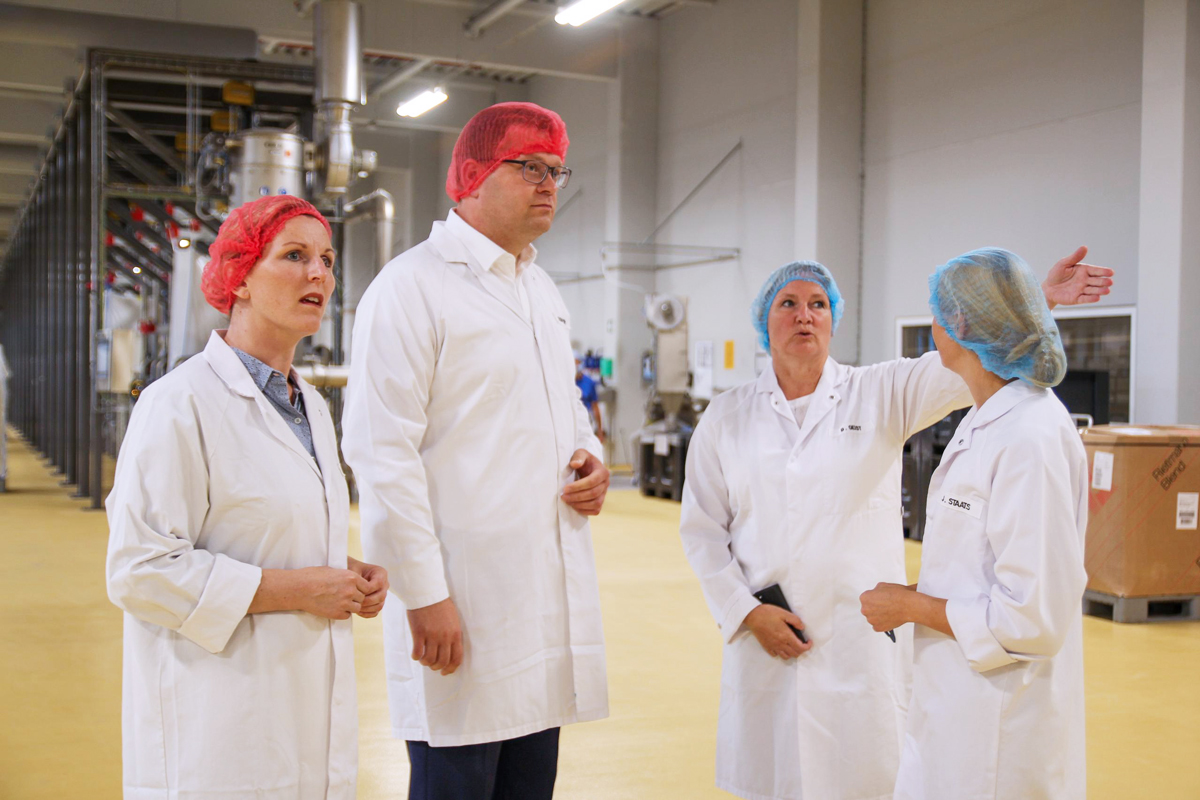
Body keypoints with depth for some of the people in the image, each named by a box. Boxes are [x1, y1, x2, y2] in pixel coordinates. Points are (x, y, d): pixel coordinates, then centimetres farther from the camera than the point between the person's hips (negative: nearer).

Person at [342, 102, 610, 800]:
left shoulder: (543, 291, 17)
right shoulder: (411, 287, -9)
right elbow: (382, 453, -15)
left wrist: (592, 457, 5)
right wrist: (425, 597, -18)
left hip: (550, 601, 8)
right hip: (462, 606, -8)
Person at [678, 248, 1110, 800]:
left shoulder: (880, 395, 4)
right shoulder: (727, 417, 6)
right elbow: (703, 528, 5)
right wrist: (747, 613, -5)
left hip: (861, 636, -1)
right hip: (765, 638, 1)